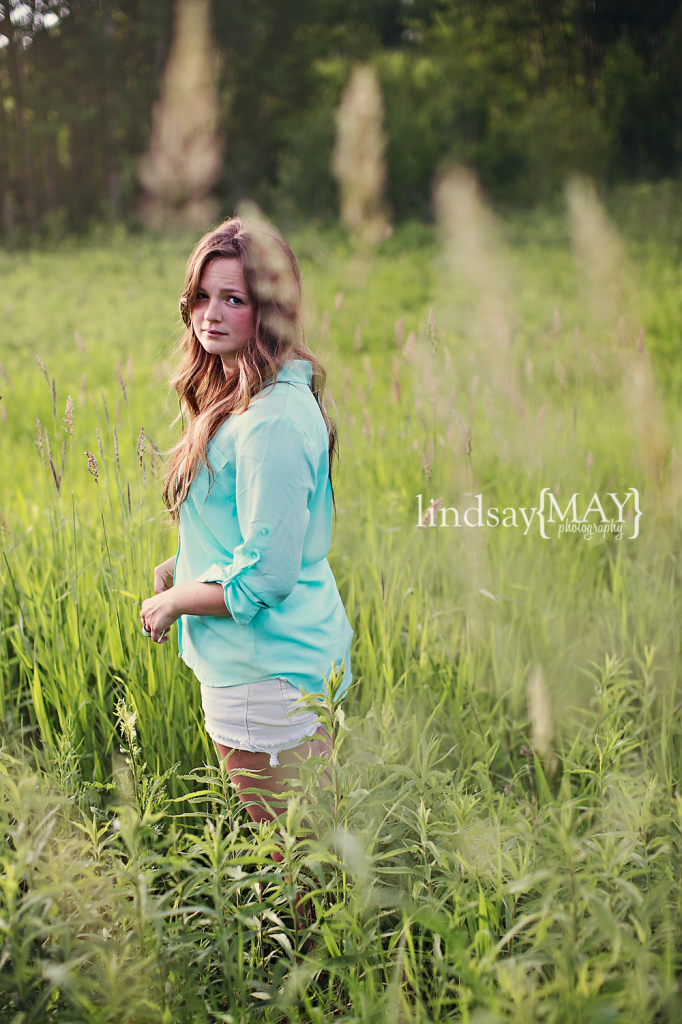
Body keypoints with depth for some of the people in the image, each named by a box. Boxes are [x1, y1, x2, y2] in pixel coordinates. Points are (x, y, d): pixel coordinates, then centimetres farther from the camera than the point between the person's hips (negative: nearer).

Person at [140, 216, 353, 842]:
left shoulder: (273, 420, -25)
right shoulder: (235, 395, 8)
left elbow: (265, 576, -25)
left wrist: (171, 602, -10)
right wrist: (178, 566, 6)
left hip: (267, 671, -10)